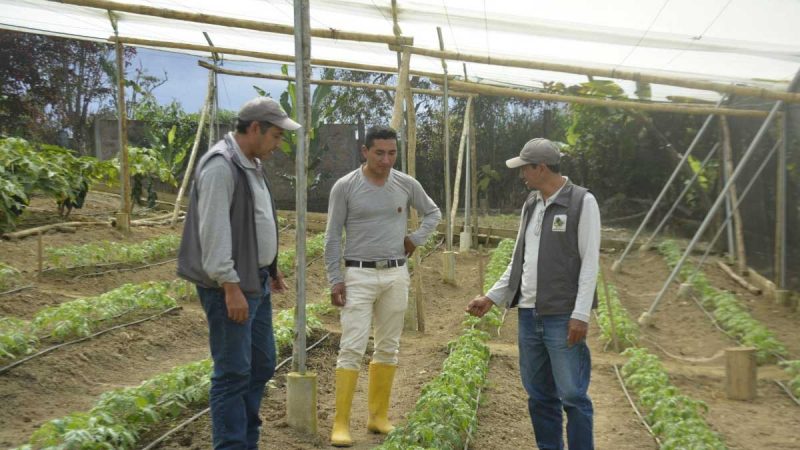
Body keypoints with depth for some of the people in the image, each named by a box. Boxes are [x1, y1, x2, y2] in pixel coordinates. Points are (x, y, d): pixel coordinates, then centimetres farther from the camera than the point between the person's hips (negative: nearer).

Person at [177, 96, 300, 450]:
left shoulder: (252, 166, 15)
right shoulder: (220, 166, -16)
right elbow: (214, 231, -21)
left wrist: (271, 268, 24)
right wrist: (230, 285, -23)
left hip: (256, 283, 10)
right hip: (231, 287, -10)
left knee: (262, 365, 15)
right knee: (233, 373, -4)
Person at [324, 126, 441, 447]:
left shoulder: (407, 185, 2)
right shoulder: (345, 187, -7)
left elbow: (433, 213, 18)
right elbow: (333, 237, -4)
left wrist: (416, 239, 1)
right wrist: (335, 280, -8)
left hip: (396, 275, 4)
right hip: (359, 275, -4)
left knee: (388, 348, 9)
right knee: (352, 348, -8)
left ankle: (379, 416, 20)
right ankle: (341, 423, -4)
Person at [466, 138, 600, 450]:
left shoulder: (582, 202, -5)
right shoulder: (531, 204, 14)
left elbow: (590, 262, -9)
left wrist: (581, 315, -15)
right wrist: (492, 297, 14)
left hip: (563, 317, -6)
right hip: (529, 315, 6)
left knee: (572, 395, -4)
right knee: (539, 395, 11)